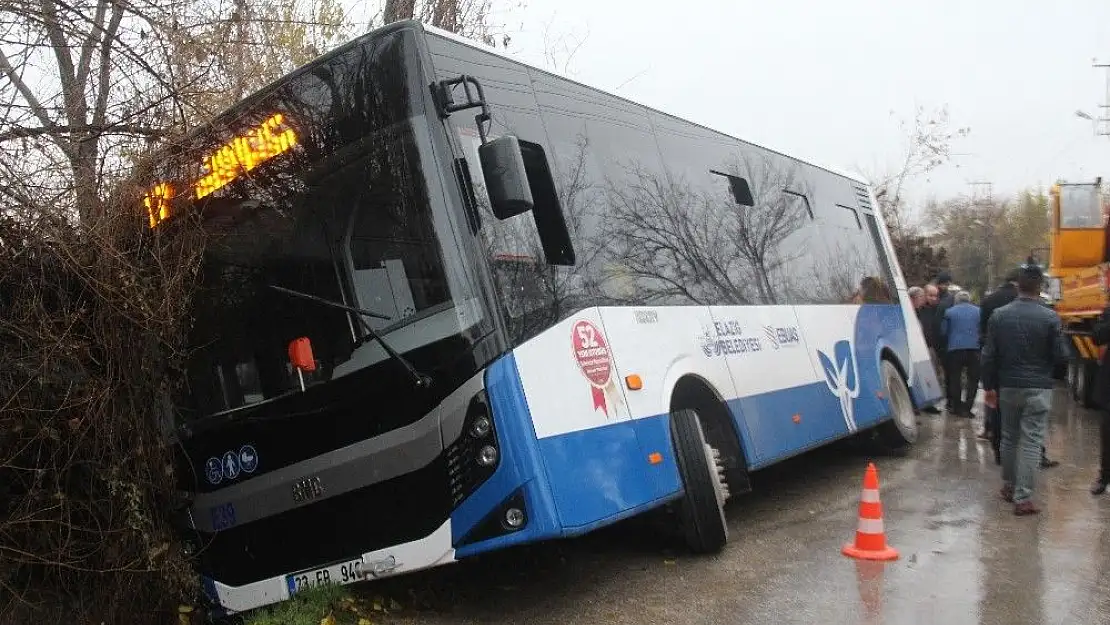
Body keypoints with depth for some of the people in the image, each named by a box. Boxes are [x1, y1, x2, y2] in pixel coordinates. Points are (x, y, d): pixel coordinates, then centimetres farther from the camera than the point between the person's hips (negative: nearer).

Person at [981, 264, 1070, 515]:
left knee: (1009, 437, 18)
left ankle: (1009, 486, 30)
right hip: (1038, 388, -3)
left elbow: (989, 356, 1)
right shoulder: (1050, 318, -11)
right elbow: (1061, 356, -7)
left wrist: (989, 386, 9)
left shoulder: (998, 315, -2)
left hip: (1008, 386, 3)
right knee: (1031, 441, -1)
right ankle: (1023, 497, -3)